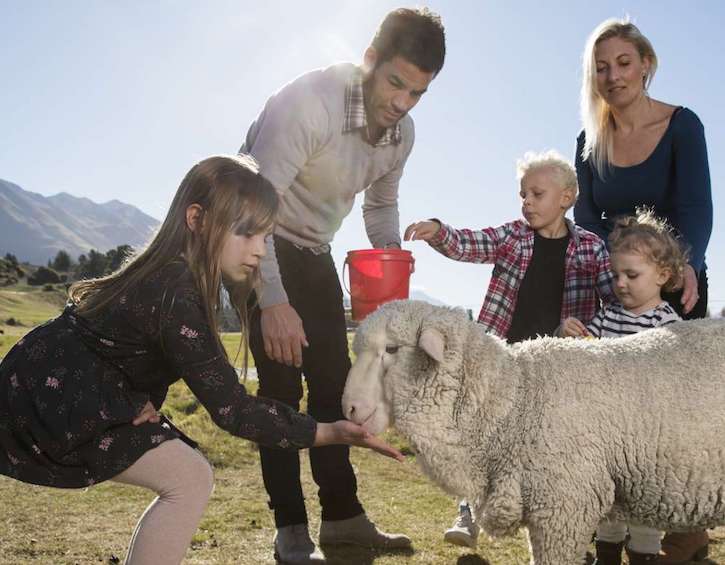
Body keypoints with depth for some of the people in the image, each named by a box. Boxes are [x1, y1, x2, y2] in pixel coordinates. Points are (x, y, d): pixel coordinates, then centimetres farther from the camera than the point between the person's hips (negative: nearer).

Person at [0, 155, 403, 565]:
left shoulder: (179, 274, 0)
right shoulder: (175, 298, -28)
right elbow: (231, 408, -26)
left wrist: (137, 402, -8)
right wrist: (330, 433, -26)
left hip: (66, 393, 9)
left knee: (187, 478, 9)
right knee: (190, 481, -14)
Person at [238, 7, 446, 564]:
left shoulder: (403, 130, -4)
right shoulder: (309, 101, -28)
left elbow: (381, 204, 12)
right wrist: (272, 300, -37)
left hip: (313, 253, 7)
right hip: (257, 243, -7)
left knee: (334, 381, 6)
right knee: (282, 380, -12)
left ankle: (342, 514, 17)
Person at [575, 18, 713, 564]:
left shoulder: (682, 125, -8)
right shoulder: (590, 143, 3)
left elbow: (695, 208, -19)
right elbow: (587, 221, -3)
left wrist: (687, 267, -38)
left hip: (675, 284, -3)